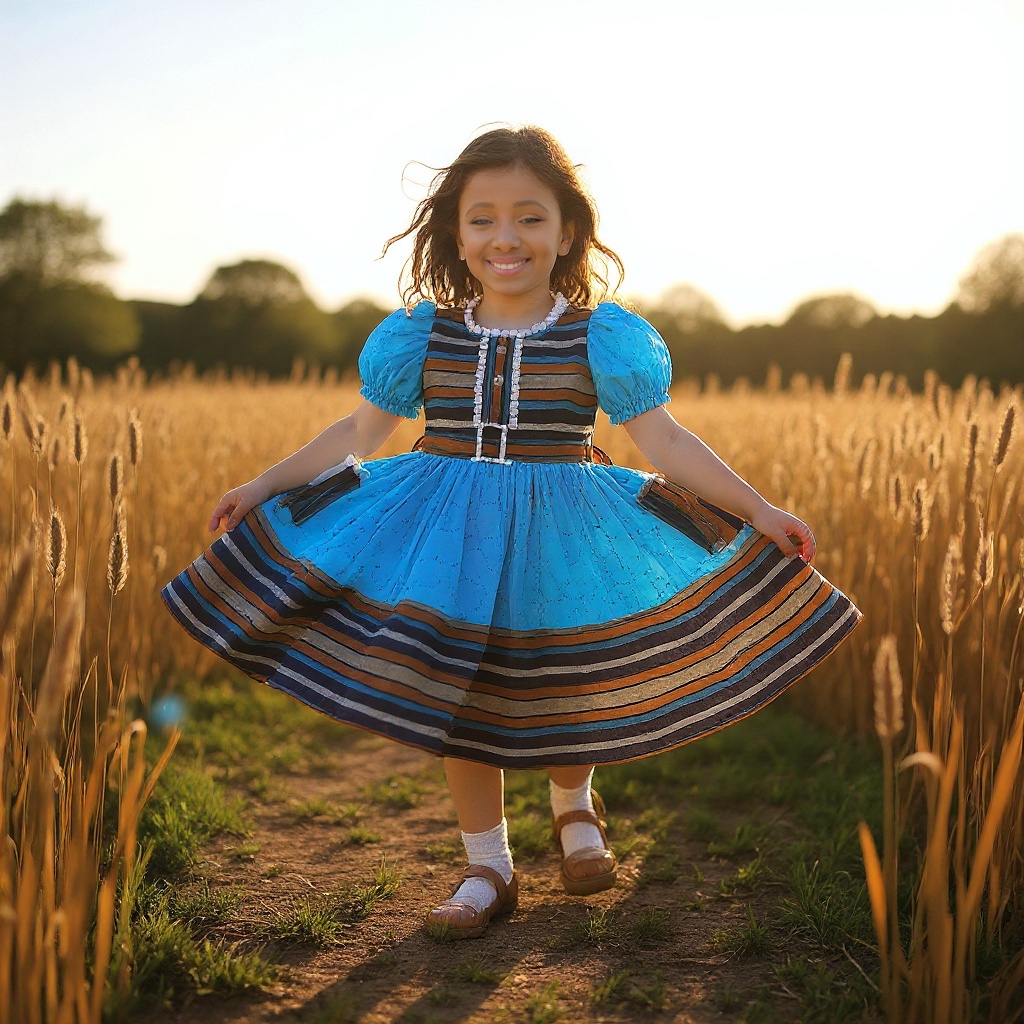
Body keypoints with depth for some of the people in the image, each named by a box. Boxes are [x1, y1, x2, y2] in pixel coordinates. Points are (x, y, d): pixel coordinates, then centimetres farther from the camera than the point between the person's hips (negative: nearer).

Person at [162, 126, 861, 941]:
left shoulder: (602, 338, -5)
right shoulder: (421, 336, 0)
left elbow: (664, 441, -4)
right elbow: (358, 433, 8)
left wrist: (758, 512, -9)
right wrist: (263, 487, 8)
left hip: (561, 537, -1)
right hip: (448, 537, 2)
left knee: (564, 693, 7)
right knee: (454, 696, 4)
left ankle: (575, 809, 42)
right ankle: (488, 867, 24)